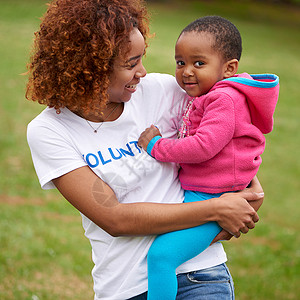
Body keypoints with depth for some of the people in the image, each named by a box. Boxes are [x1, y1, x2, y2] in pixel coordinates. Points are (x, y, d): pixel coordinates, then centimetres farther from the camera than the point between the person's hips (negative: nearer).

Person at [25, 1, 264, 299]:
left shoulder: (160, 90, -2)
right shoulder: (47, 131, -7)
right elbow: (113, 219, -14)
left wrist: (253, 185, -4)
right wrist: (215, 210, -16)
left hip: (198, 274, -1)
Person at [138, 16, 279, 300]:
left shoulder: (225, 100, -17)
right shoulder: (205, 97, 16)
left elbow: (203, 146, -26)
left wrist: (156, 146, -16)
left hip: (209, 200, -11)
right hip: (192, 192, 11)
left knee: (161, 255, -24)